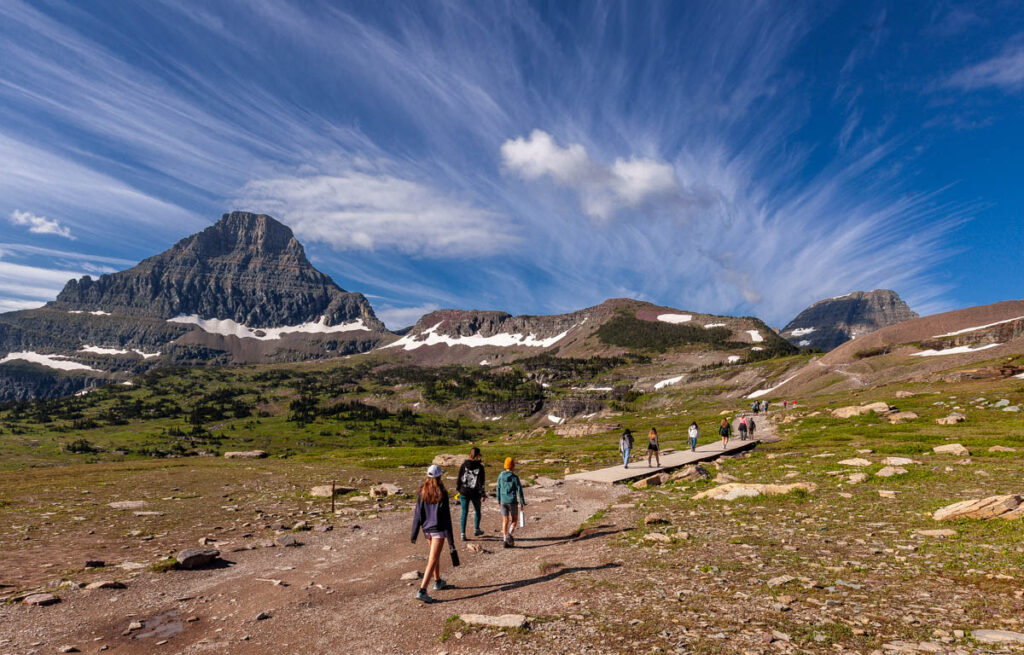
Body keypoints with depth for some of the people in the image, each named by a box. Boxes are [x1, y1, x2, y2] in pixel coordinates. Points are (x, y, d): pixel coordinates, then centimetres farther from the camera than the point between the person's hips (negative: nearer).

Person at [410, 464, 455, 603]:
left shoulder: (422, 492, -2)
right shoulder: (441, 493, -14)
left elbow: (418, 514, 0)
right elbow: (446, 516, -12)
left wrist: (414, 534, 5)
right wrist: (450, 538, -7)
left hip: (427, 529, 5)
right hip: (438, 529, -5)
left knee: (435, 556, 25)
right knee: (433, 560, -4)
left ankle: (438, 581, 40)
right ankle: (422, 591, -12)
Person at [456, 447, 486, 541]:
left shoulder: (464, 465, -4)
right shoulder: (480, 466, -10)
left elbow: (459, 478, 1)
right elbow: (481, 482, -9)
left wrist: (458, 490, 12)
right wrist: (483, 494, -4)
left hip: (464, 492, 2)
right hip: (475, 493, -1)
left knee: (464, 513, 7)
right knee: (477, 511, 21)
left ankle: (463, 534, 3)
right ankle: (476, 530, 31)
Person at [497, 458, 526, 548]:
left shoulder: (501, 476, 1)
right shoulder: (514, 477, -11)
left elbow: (498, 488, 11)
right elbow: (519, 490, -9)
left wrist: (499, 499, 25)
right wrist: (522, 503, -1)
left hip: (503, 501, 3)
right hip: (512, 501, -3)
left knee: (505, 521, 10)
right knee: (514, 519, 12)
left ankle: (505, 539, 5)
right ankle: (509, 534, -11)